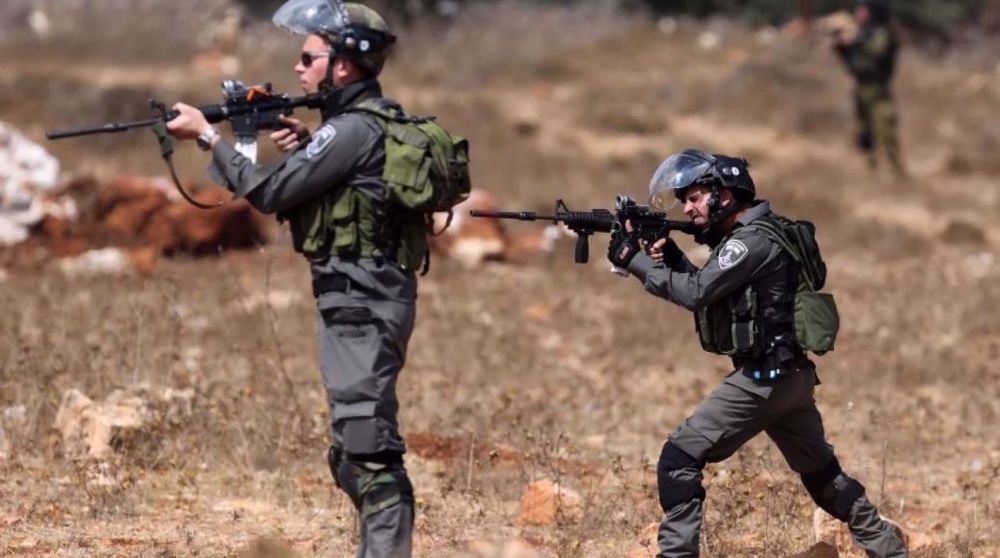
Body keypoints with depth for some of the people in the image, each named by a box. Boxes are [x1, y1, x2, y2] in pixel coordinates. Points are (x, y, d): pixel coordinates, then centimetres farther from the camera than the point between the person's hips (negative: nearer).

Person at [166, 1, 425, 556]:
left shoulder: (354, 130, -16)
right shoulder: (371, 121, 14)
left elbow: (271, 191, -16)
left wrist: (206, 134, -6)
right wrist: (303, 148, 6)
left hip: (360, 305, -11)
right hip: (359, 301, 11)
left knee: (367, 445, -14)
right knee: (353, 447, 16)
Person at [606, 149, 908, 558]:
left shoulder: (753, 241, -17)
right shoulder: (744, 236, 13)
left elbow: (695, 293, -22)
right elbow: (706, 293, 16)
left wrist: (635, 260, -17)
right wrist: (669, 257, 1)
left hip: (764, 378, -10)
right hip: (790, 376, 10)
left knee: (680, 458, -9)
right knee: (821, 470, 22)